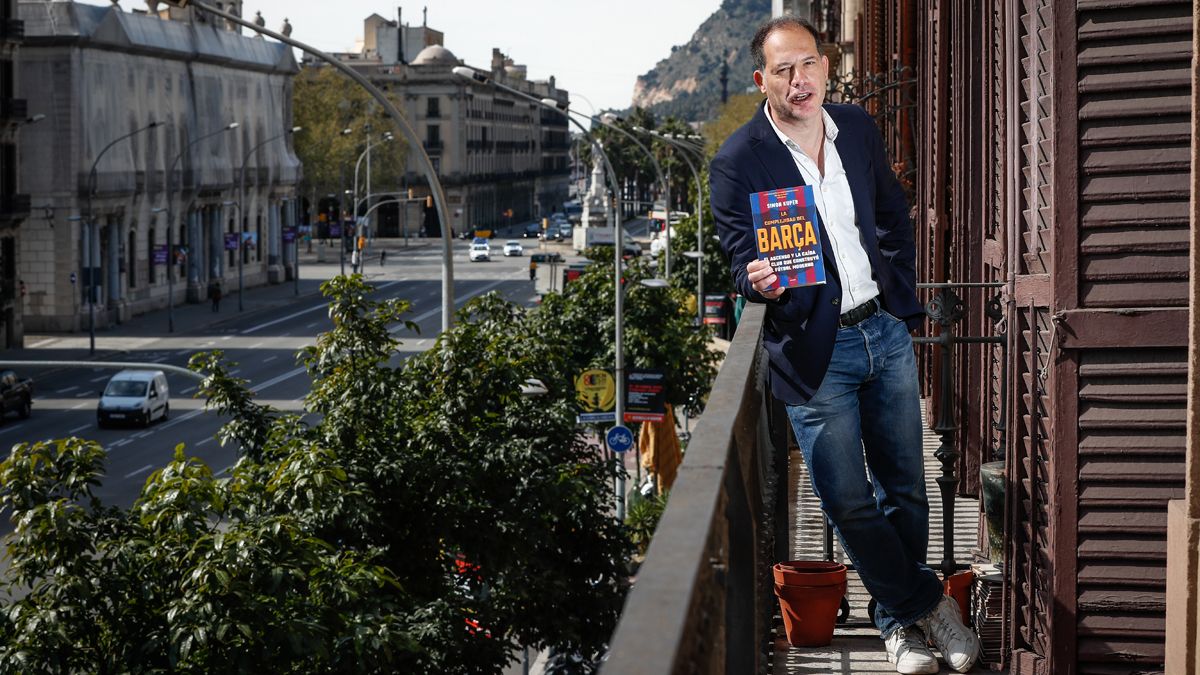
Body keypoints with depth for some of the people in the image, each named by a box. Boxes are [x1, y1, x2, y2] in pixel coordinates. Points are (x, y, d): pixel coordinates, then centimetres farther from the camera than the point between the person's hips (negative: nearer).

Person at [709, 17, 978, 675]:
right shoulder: (738, 162, -13)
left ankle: (899, 620, 28)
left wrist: (903, 296, 12)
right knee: (849, 504, -2)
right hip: (815, 350, -4)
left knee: (903, 487, 12)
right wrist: (760, 280, -34)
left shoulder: (858, 128, 3)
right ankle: (926, 604, 19)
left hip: (885, 330, 4)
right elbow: (743, 259, -12)